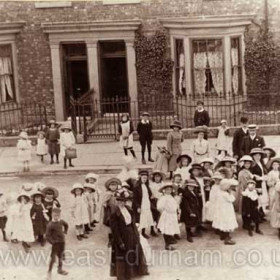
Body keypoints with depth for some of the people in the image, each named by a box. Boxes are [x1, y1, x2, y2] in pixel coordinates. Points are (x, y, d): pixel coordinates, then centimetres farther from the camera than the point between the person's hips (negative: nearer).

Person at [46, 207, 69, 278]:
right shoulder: (50, 225, -22)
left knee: (61, 257, 20)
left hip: (62, 242, 7)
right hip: (56, 243, -6)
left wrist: (65, 232, 15)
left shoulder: (61, 221, -3)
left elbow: (66, 225, 22)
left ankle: (60, 269, 37)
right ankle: (49, 272, 8)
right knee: (53, 258, -5)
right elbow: (47, 236, -20)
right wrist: (52, 242, -21)